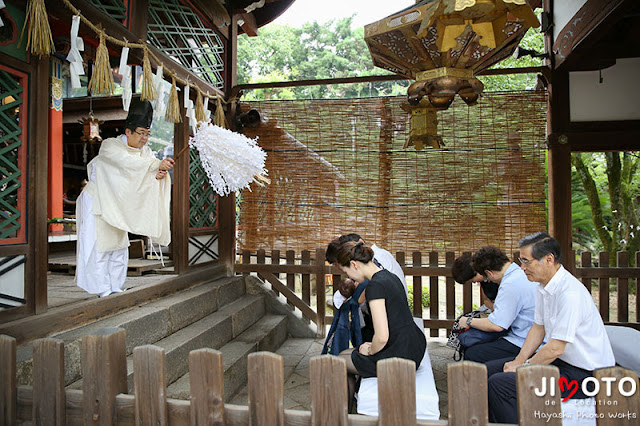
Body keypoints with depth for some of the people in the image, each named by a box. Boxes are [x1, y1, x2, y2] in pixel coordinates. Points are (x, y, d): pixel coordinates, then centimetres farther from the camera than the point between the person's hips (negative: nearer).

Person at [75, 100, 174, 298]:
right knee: (98, 246, -5)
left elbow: (151, 165, -15)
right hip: (96, 202, -7)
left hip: (118, 205, 7)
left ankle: (116, 288, 17)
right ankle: (104, 291, 2)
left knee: (119, 246, 9)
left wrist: (160, 174, -39)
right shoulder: (110, 145, -20)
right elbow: (128, 162, -38)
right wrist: (158, 164, -48)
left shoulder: (143, 149, 0)